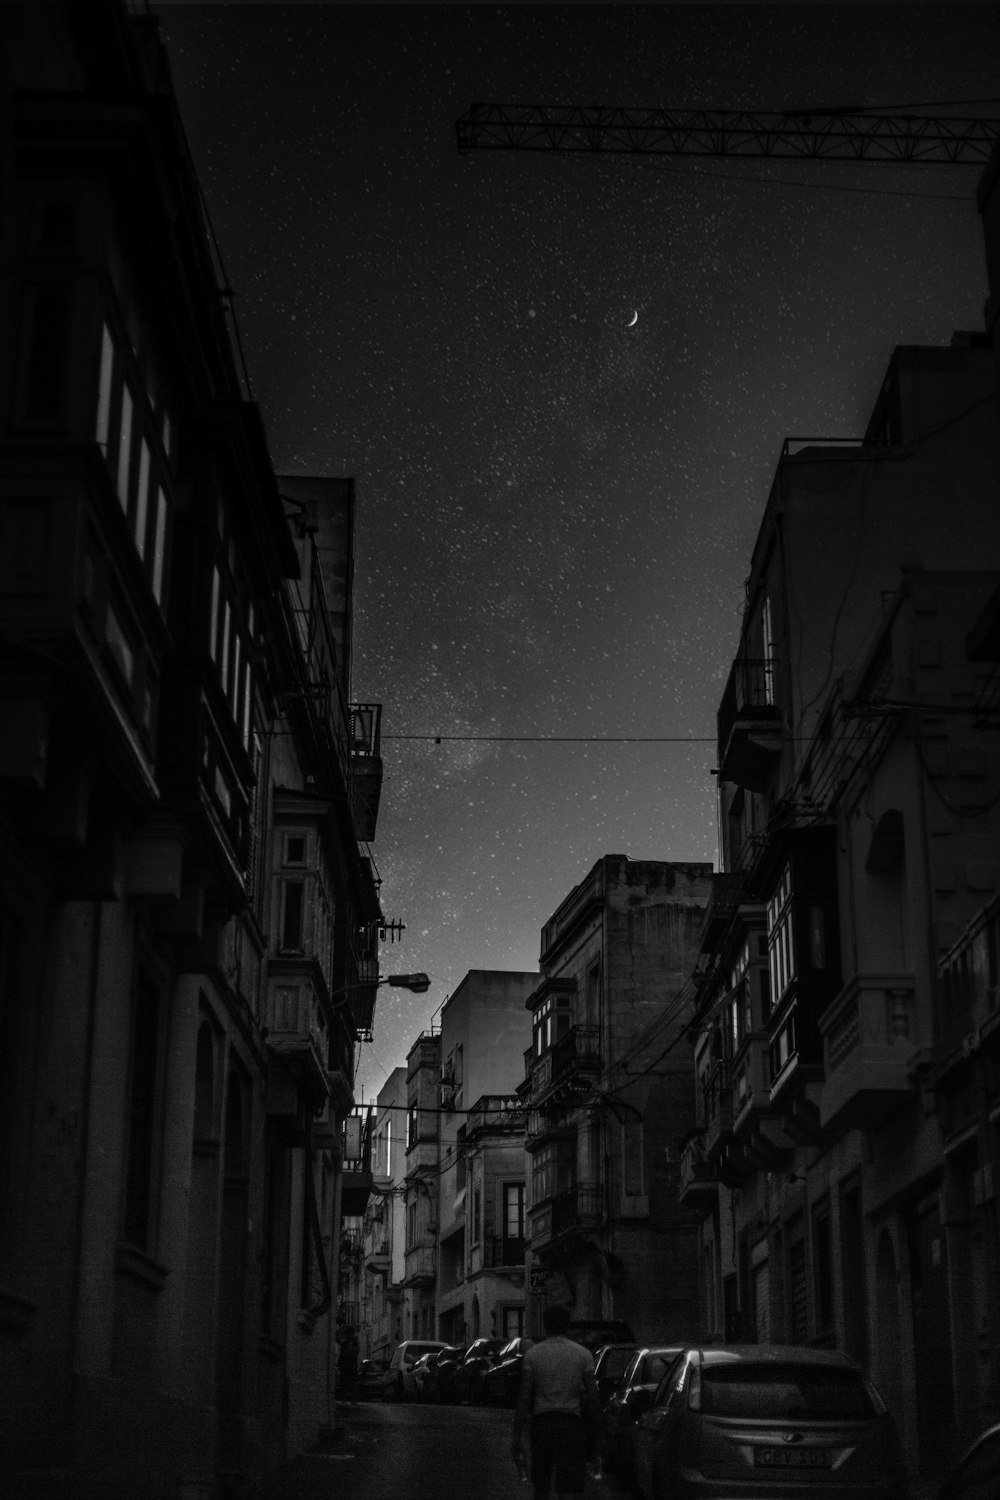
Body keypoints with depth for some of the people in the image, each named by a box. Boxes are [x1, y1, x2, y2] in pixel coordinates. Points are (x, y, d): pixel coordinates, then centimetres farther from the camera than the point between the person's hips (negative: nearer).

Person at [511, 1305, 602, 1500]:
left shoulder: (533, 1354, 2)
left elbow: (524, 1398, -2)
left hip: (542, 1422, 1)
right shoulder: (583, 1354, 3)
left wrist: (517, 1437, 0)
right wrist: (594, 1434, 8)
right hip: (572, 1423, -1)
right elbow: (592, 1398, 0)